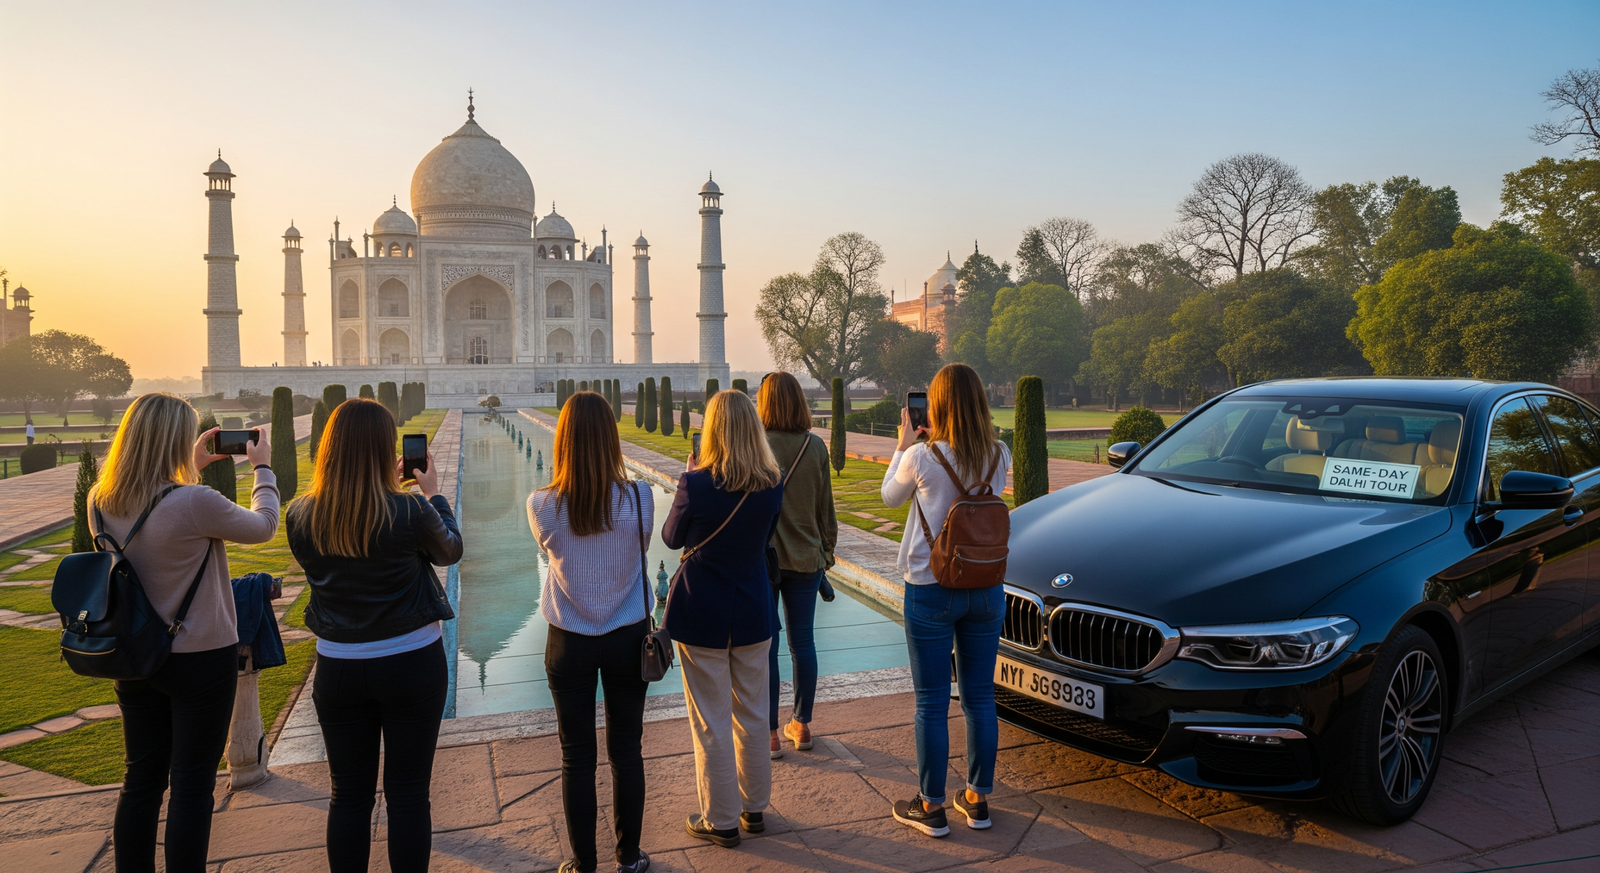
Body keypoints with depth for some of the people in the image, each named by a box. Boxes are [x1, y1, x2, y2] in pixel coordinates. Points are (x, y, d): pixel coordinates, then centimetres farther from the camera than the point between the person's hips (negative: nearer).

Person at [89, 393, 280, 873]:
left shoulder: (101, 503, -5)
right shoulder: (196, 502, -25)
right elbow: (263, 526, -7)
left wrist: (193, 470, 17)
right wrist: (263, 468, 8)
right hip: (201, 659, -6)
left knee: (142, 780, 18)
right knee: (192, 787, 7)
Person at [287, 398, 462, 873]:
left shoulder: (301, 515, -9)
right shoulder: (411, 511, -19)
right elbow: (449, 551, 2)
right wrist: (432, 493, 15)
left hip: (338, 669, 3)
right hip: (412, 664, -3)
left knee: (349, 793, 15)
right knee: (408, 791, 10)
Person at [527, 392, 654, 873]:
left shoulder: (542, 505, -16)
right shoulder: (638, 498, -17)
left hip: (569, 643, 0)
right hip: (628, 637, 1)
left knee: (577, 757, 13)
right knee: (626, 750, 15)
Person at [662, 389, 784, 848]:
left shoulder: (696, 483, -20)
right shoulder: (772, 485, -7)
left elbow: (671, 538, -3)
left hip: (701, 612, -4)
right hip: (753, 611, 4)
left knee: (711, 723, 10)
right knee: (752, 716, 20)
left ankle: (721, 820, 23)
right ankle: (754, 806, 34)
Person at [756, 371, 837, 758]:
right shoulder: (816, 447, -3)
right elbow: (826, 509, 3)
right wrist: (826, 552, 15)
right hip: (806, 558, 3)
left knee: (764, 646, 6)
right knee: (803, 641, 13)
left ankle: (770, 733, 14)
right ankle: (801, 725, 25)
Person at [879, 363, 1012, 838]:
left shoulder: (922, 457, -15)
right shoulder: (999, 457, -4)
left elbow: (890, 496, 4)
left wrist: (903, 446, 15)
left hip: (931, 591, -4)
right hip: (986, 589, 4)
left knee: (932, 704, 7)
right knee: (980, 698, 15)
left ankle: (931, 807, 19)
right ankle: (977, 799, 27)